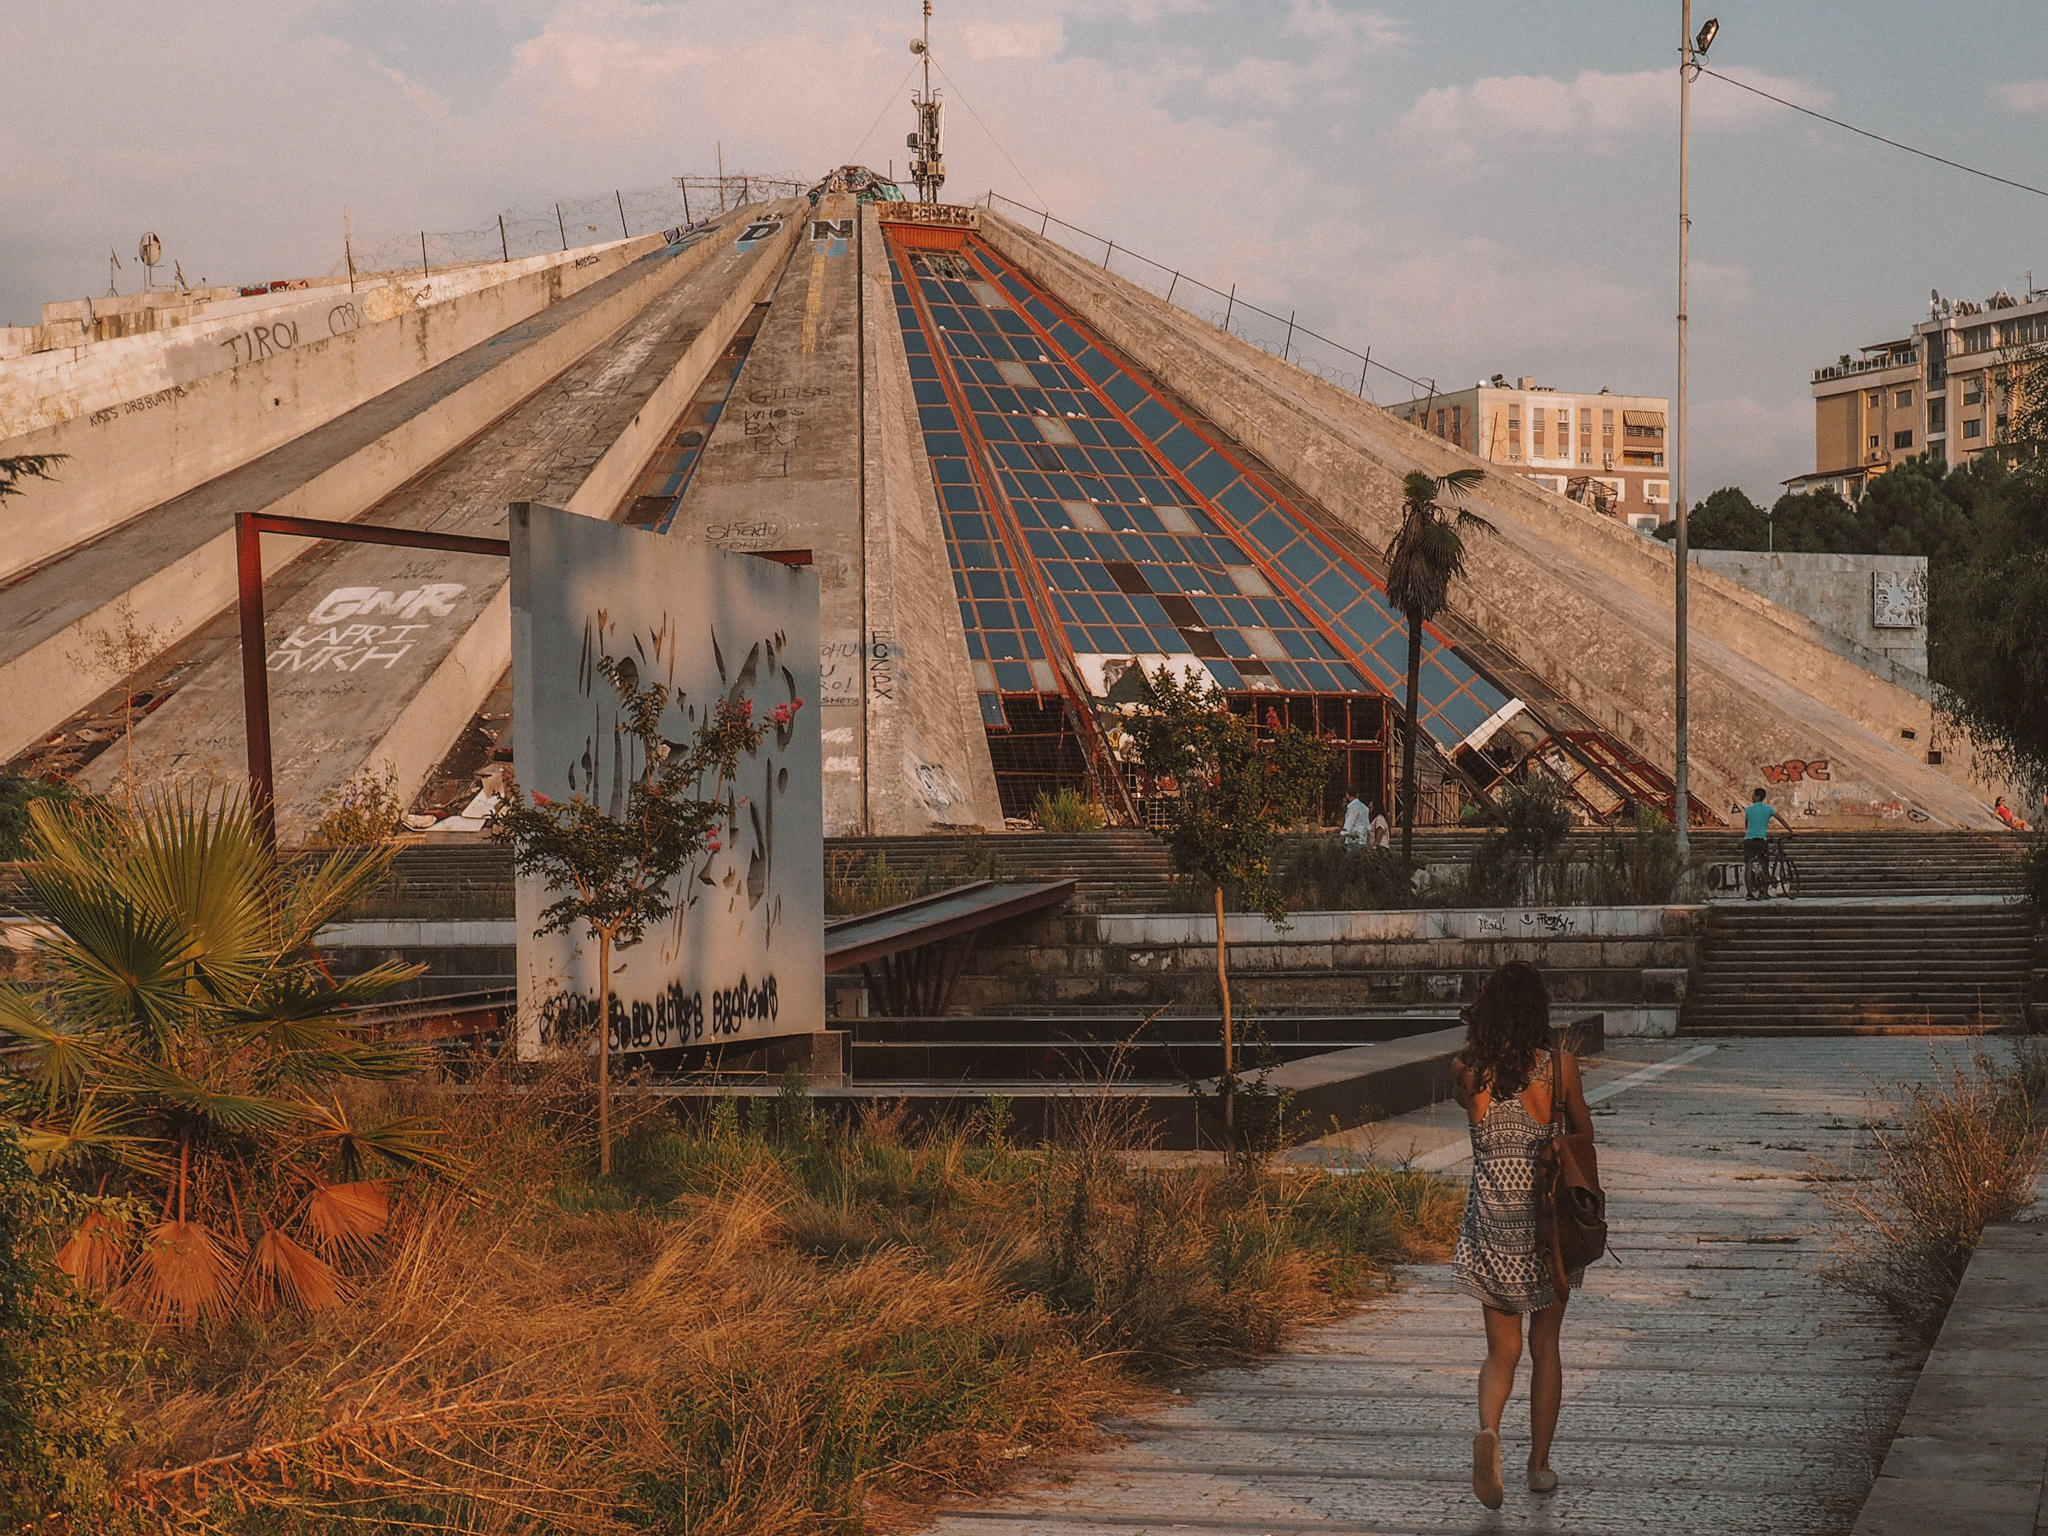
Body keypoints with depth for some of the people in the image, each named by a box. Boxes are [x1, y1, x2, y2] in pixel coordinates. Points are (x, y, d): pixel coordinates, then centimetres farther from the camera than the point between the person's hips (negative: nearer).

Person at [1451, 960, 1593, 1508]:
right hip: (1548, 1219, -1)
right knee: (1545, 1344, 16)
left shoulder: (1466, 1071, -8)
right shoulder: (1559, 1066, -11)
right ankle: (1539, 1464, 21)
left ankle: (1487, 1429, -18)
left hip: (1490, 1223, 1)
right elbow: (1584, 1132, 5)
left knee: (1502, 1350, 11)